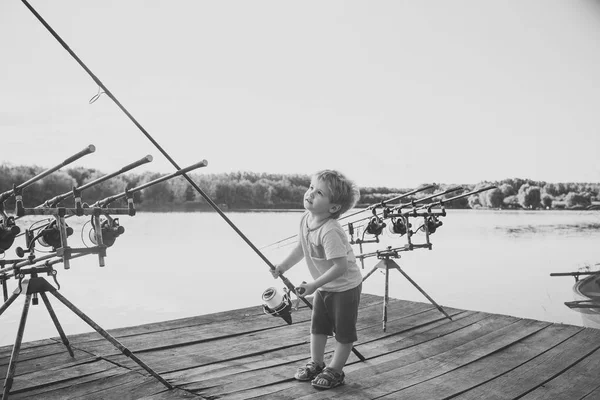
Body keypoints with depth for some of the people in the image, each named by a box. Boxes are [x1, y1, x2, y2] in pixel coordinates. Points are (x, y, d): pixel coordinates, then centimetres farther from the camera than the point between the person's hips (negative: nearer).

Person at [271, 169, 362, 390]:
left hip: (345, 287, -8)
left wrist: (314, 285, -29)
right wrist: (283, 266, 7)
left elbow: (341, 266, -35)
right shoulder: (306, 219, -7)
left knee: (343, 331, 7)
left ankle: (334, 371, 20)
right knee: (317, 325, 17)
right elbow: (302, 247, 11)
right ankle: (316, 364, 33)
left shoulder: (330, 231, -34)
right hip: (324, 286, 9)